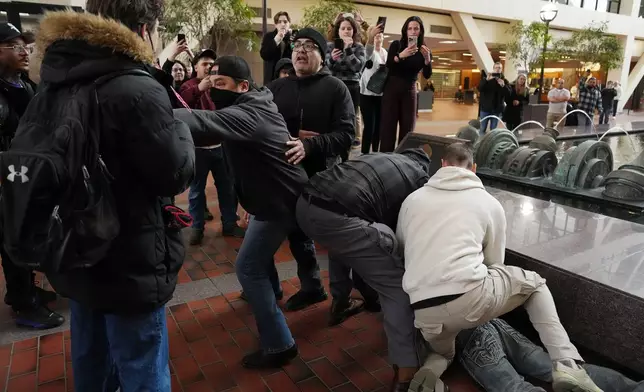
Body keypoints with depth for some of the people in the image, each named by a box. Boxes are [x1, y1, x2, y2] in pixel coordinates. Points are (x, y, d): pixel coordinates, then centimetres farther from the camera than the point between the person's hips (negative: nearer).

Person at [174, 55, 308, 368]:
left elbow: (203, 124, -45)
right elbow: (214, 123, 6)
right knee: (257, 248, 29)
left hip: (280, 202, -10)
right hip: (277, 195, 10)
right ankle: (270, 288, 56)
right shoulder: (255, 106, 8)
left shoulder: (247, 115, -28)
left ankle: (278, 345, 0)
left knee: (247, 267, -7)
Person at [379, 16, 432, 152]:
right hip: (392, 88, -2)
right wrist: (401, 56, -31)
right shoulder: (396, 45, 0)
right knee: (388, 126, -7)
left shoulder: (424, 50, 4)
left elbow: (427, 75, -5)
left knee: (407, 128, 1)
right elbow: (388, 66, -15)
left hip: (409, 91, 2)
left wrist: (427, 59, -22)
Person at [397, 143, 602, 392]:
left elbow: (401, 252, 27)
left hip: (425, 315, 3)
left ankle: (437, 362, 2)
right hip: (470, 299, -2)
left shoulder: (411, 200, 17)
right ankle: (566, 364, 13)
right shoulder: (489, 203, 14)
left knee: (443, 350, 38)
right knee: (534, 283, 28)